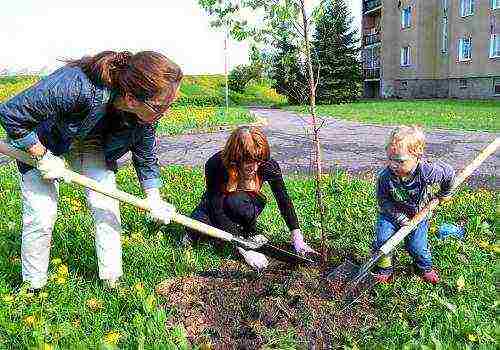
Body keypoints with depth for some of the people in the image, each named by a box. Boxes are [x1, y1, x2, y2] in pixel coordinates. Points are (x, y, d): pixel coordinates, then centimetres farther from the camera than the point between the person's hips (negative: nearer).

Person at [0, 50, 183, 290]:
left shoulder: (146, 111, -26)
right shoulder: (76, 86, -44)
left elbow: (145, 156, -7)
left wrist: (155, 201, -9)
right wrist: (43, 157, -25)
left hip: (90, 143, 4)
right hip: (38, 142, -4)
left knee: (106, 207, -4)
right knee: (40, 216, -6)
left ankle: (112, 280, 12)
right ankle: (32, 287, 19)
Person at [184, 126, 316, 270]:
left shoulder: (268, 166, -29)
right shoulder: (215, 165, -34)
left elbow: (284, 200, -19)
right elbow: (217, 210, -33)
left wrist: (298, 239, -24)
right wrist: (244, 250, -37)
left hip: (247, 204, 1)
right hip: (215, 203, -1)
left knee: (236, 201, -35)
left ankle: (251, 234, -7)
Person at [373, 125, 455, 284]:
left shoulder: (427, 172, -32)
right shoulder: (385, 176, -30)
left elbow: (449, 173, -10)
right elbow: (383, 201, -16)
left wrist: (444, 194, 5)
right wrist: (400, 217, -23)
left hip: (418, 214, 0)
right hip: (391, 213, 0)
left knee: (417, 246, 3)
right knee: (382, 241, -12)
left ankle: (426, 267, 36)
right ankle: (385, 270, 14)